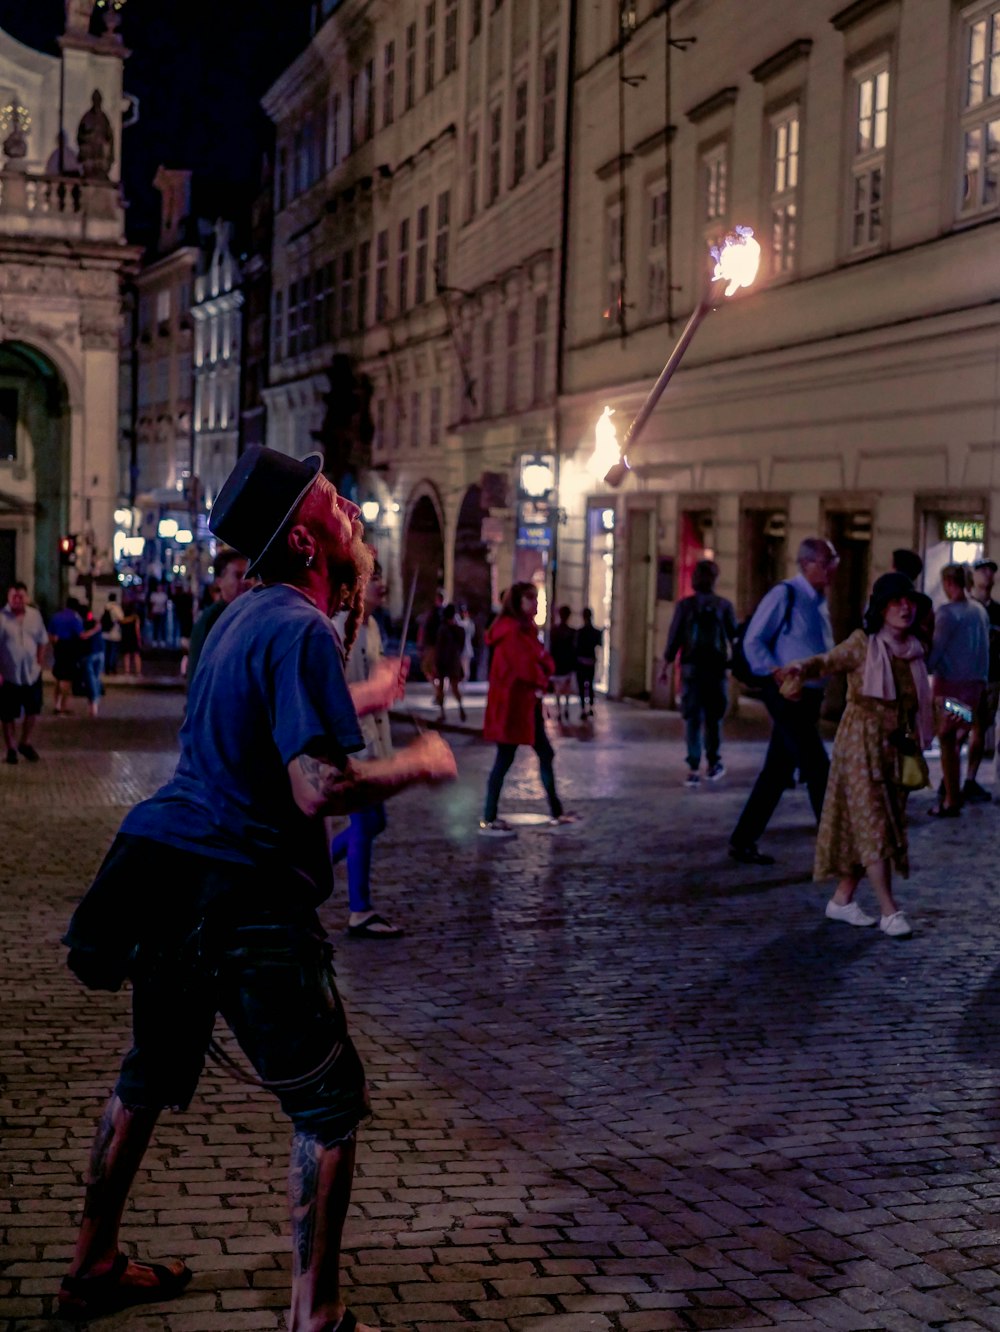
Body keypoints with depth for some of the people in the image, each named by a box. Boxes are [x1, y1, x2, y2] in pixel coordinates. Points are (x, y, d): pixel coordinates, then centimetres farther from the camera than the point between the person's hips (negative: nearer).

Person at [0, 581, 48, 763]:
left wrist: (39, 663, 3)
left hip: (31, 673, 4)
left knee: (33, 710, 9)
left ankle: (26, 743, 29)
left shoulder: (35, 615, 1)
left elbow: (42, 641, 11)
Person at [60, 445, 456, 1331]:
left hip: (169, 883, 10)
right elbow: (320, 790, -25)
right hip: (242, 902, -9)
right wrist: (419, 765, -10)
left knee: (151, 1077, 23)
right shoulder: (303, 629, -17)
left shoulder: (246, 615, 12)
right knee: (329, 1104, 2)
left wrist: (356, 702, 33)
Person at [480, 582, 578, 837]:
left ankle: (556, 814, 17)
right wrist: (541, 680, -3)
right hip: (511, 703, -10)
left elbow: (541, 660, 11)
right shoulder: (511, 630, -15)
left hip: (526, 703, 10)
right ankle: (488, 820, -1)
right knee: (504, 759, -6)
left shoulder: (525, 629, 17)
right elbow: (524, 665, -21)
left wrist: (542, 674, -12)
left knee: (546, 754, 12)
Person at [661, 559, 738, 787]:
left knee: (692, 718, 1)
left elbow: (674, 638, -3)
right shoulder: (724, 605, -1)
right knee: (714, 717, 15)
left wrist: (666, 666, 5)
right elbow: (735, 637, 2)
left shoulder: (684, 605, -2)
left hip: (691, 667, 0)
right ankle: (713, 764, 21)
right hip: (716, 668, 1)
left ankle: (693, 769, -6)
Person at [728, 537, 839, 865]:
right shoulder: (785, 595, -10)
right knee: (818, 769, -8)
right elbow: (753, 641, -12)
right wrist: (778, 675, -20)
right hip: (788, 696, -9)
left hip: (809, 697, 9)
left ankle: (743, 841, 17)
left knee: (777, 771, 11)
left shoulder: (820, 600, 16)